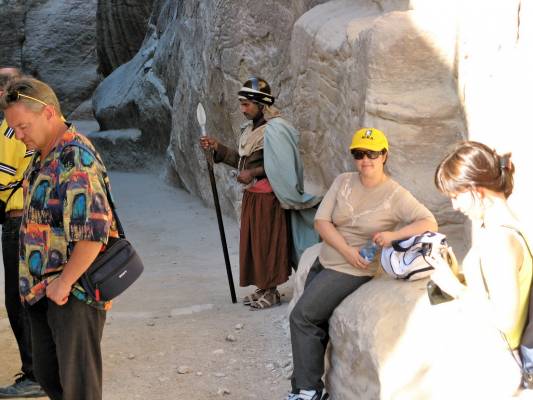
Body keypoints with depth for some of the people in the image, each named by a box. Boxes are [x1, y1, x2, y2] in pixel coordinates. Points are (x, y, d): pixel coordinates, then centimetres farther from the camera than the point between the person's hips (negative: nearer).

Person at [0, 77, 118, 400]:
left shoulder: (76, 159, -20)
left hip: (73, 292, -10)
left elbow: (94, 231, -29)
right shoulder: (44, 157, 11)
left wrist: (64, 283, -21)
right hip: (43, 290, 10)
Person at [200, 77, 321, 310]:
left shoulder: (275, 129, -17)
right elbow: (242, 160, 14)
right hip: (252, 195, 9)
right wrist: (218, 148, 7)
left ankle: (272, 291, 9)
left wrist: (253, 173, -22)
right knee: (253, 241, 13)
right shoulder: (251, 128, 11)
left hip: (268, 197, -9)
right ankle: (263, 288, 23)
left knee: (268, 243, -1)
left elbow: (281, 167, -21)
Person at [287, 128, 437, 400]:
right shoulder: (343, 182, 2)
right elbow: (321, 221, -3)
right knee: (312, 322, 4)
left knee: (301, 317, -11)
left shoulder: (395, 195, -11)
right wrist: (348, 250, -17)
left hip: (353, 271, -6)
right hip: (325, 262, 6)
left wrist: (393, 234, -32)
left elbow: (430, 223, -17)